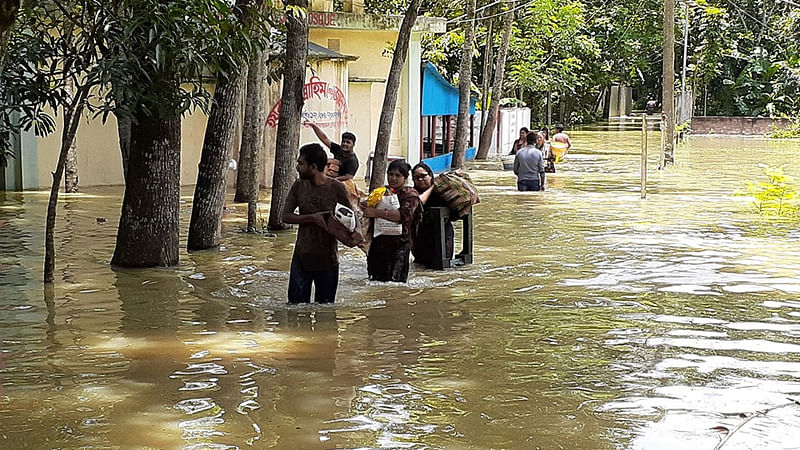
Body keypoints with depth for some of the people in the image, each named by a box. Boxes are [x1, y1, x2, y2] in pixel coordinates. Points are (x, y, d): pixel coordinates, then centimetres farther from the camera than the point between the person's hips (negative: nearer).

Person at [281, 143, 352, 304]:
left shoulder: (337, 188, -7)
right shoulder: (299, 186, 2)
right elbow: (285, 216, -2)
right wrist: (313, 218, -17)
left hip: (327, 259, -2)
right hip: (301, 258, 2)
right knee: (296, 304, 0)